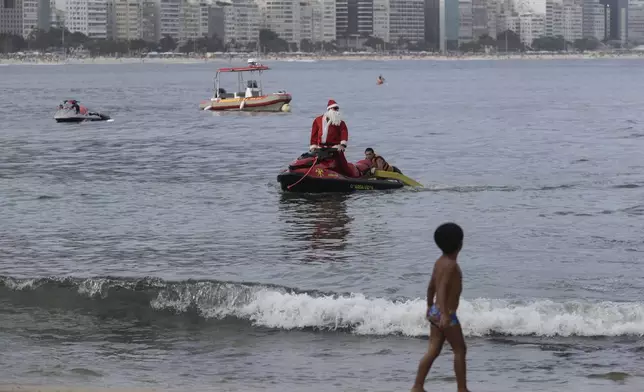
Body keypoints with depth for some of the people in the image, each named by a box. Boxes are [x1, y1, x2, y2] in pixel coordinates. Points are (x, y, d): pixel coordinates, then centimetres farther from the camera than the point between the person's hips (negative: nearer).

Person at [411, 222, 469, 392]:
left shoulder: (440, 262, 9)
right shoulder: (451, 265, -18)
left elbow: (431, 287, 18)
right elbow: (442, 289, -26)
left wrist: (430, 307, 30)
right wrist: (445, 314, -32)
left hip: (435, 312, 9)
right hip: (446, 313, -9)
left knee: (433, 351, 8)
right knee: (460, 350, 3)